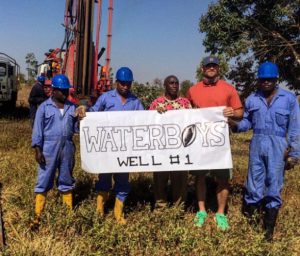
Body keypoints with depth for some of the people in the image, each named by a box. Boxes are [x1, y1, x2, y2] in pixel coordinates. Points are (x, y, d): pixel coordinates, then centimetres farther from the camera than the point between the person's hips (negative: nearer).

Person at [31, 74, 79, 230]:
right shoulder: (44, 107, -3)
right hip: (49, 149, -3)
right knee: (43, 181, 1)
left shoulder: (72, 107, 7)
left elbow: (76, 128, 10)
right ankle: (38, 215, 8)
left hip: (67, 148, 4)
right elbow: (38, 129, -4)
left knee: (66, 180, 14)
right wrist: (38, 150, -10)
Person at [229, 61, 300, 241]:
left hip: (278, 146, -2)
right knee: (254, 184, 7)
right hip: (257, 145, 2)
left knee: (274, 187, 3)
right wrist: (235, 124, -12)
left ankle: (269, 229, 14)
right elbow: (247, 123, 10)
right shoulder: (252, 99, 7)